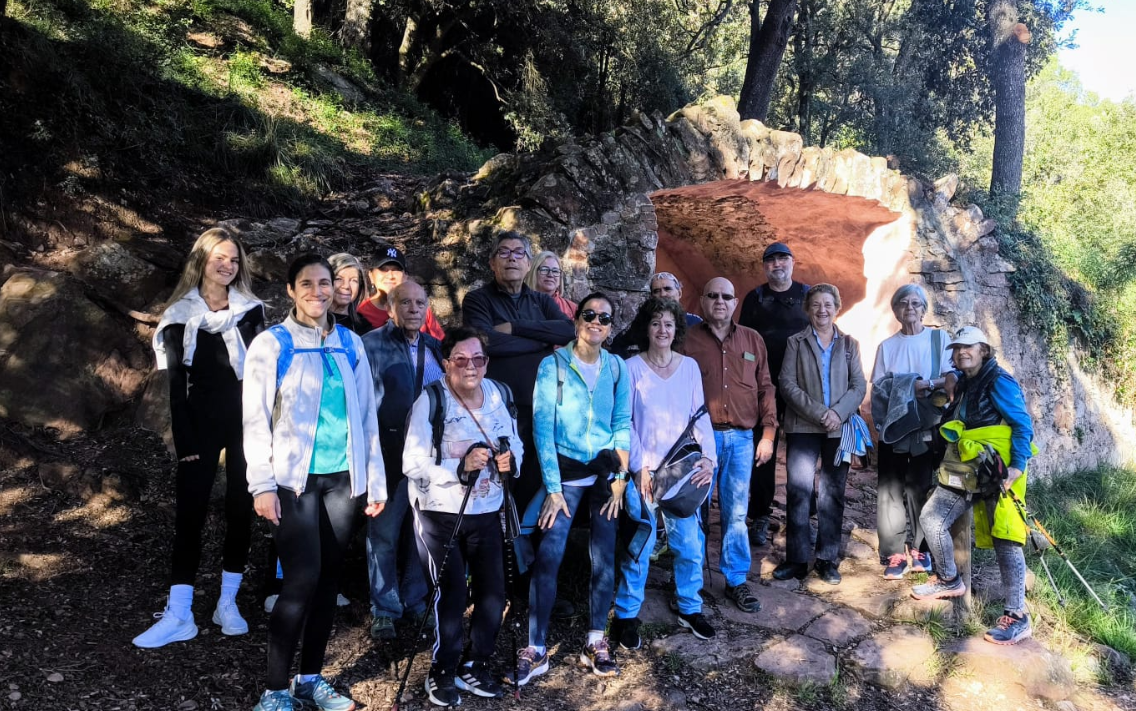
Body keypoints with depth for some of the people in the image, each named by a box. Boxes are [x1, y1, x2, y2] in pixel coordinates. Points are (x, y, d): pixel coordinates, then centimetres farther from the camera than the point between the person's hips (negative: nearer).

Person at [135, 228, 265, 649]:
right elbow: (177, 384, 0)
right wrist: (184, 441, -6)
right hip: (202, 423, -1)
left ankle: (228, 603, 16)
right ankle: (179, 615, 0)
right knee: (190, 513, -3)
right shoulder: (181, 314, 2)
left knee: (240, 510, 5)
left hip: (244, 421, 1)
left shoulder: (250, 310, 4)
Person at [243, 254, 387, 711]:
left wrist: (375, 480, 7)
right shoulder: (272, 344, -2)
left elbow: (366, 413, 10)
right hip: (294, 478, -4)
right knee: (303, 578, -11)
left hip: (342, 477, 4)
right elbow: (256, 419, -6)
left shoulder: (350, 344, 9)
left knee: (328, 576, 9)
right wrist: (263, 484, -14)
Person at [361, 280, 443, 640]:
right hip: (389, 453, -4)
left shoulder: (435, 348, 11)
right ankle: (384, 610, 17)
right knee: (384, 534, 4)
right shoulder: (371, 345, -5)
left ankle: (415, 602, 28)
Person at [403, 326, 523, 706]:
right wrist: (460, 467, -32)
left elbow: (515, 444, 9)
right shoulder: (431, 401, -16)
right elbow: (413, 464, -20)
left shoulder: (499, 395, 0)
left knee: (493, 592, 11)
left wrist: (511, 460, -14)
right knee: (451, 593, -1)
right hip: (440, 514, -5)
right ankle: (442, 673, 21)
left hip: (487, 513, 5)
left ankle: (474, 665, 31)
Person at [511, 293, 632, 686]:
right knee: (548, 556, -10)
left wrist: (620, 478, -2)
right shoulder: (554, 364, -7)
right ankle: (536, 649, -1)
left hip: (605, 470, 3)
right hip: (565, 470, -3)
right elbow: (542, 426, -9)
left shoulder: (617, 367, 3)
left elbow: (623, 425, 5)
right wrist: (552, 487, -12)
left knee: (604, 557, 3)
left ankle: (595, 643, 16)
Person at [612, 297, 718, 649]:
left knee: (690, 543, 7)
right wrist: (639, 467, -11)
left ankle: (690, 609, 27)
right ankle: (626, 615, 16)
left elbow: (700, 415, 5)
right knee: (639, 546, 0)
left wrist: (708, 457, -6)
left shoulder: (689, 366, 5)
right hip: (645, 471, -3)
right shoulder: (632, 367, -4)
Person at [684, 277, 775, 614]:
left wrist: (768, 432, 5)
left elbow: (764, 388, 12)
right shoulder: (688, 340, 3)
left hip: (741, 438, 2)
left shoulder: (752, 340, 12)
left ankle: (736, 581, 18)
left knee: (736, 514, 6)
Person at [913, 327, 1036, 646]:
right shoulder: (963, 386, 15)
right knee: (931, 519, 9)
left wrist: (1018, 465, -21)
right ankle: (950, 580, 28)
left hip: (998, 473, -9)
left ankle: (1017, 618, -4)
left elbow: (1023, 425, -14)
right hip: (965, 472, 9)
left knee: (1005, 541, -9)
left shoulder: (999, 382, -10)